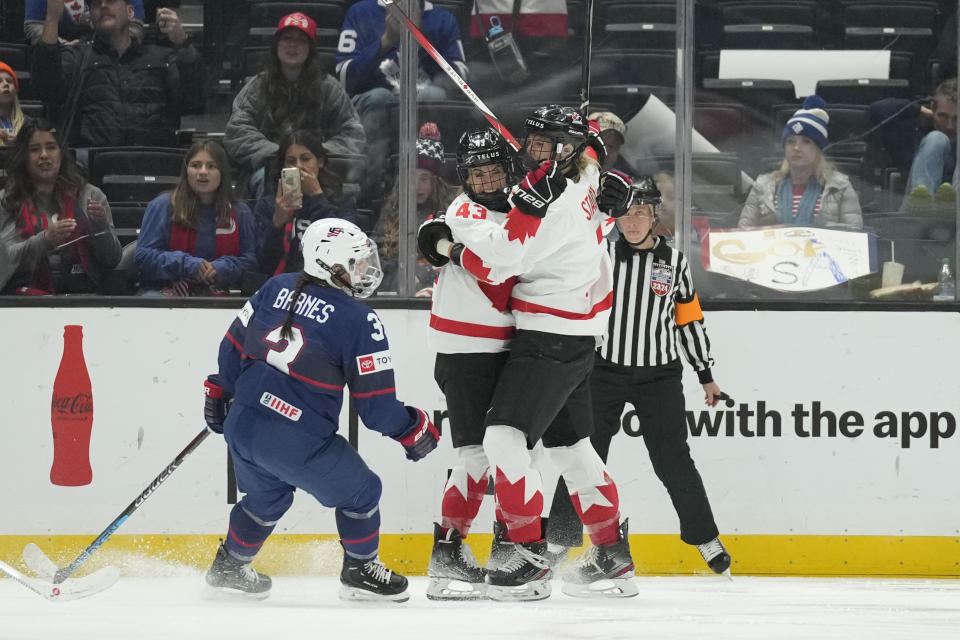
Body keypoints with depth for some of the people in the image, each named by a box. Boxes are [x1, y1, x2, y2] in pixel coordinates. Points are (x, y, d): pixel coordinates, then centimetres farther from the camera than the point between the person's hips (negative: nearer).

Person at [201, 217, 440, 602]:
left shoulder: (276, 289, 5)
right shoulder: (359, 321, -13)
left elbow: (235, 343, 13)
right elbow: (376, 402, -10)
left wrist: (219, 390, 28)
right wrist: (413, 430, 6)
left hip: (242, 426, 7)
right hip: (297, 445, -7)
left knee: (266, 496, 34)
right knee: (359, 493, 17)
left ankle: (229, 566, 45)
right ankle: (360, 573, 27)